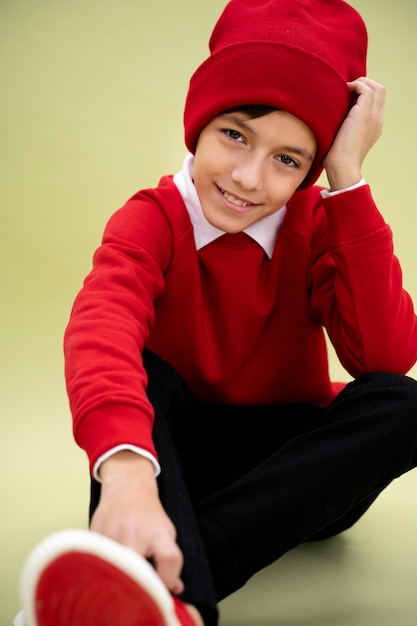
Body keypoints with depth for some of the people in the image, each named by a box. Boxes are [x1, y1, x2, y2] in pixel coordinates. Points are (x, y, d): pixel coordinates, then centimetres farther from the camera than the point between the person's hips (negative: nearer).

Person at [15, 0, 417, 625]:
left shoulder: (320, 224, -6)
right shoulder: (151, 221, -12)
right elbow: (100, 330, -37)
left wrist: (349, 177, -24)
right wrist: (128, 472, -58)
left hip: (295, 468, 2)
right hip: (183, 460, -1)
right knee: (142, 373, -28)